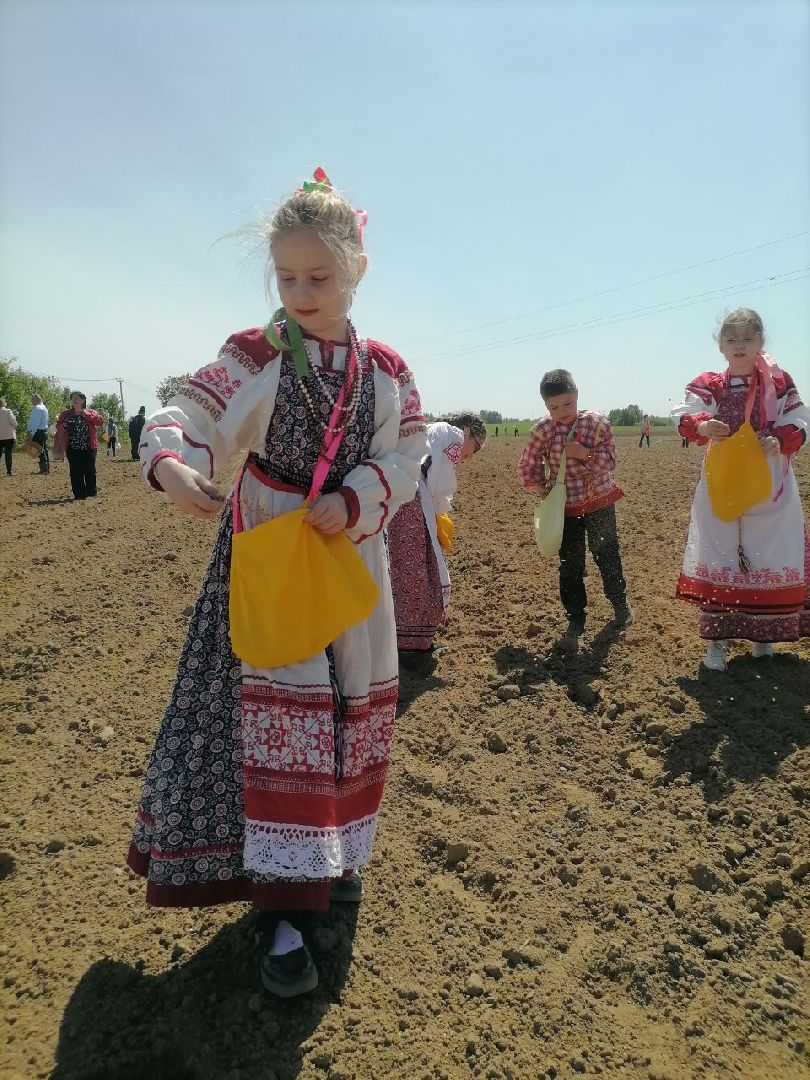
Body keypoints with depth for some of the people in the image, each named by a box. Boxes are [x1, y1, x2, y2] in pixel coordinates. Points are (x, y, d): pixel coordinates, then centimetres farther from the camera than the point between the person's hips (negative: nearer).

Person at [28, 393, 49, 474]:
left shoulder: (37, 408, -13)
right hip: (44, 430, 10)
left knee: (40, 450, -9)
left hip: (38, 431, -10)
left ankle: (43, 468, -9)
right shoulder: (44, 407, 17)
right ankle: (47, 468, 16)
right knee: (44, 449, 13)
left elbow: (35, 422, -19)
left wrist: (32, 432, -18)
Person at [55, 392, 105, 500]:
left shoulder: (90, 413, 6)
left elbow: (100, 421, -11)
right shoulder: (65, 414, 12)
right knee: (75, 472, -1)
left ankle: (91, 493, 11)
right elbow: (59, 429, 14)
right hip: (73, 449, 2)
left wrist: (86, 414, -12)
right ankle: (79, 494, 6)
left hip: (88, 448, -1)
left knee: (89, 471, 1)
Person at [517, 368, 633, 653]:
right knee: (570, 565, 4)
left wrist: (585, 453, -25)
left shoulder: (597, 422, -9)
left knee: (607, 556, 13)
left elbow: (610, 460, -11)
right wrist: (543, 490, -3)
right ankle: (575, 622, 14)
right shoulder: (543, 430, -8)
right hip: (565, 508, 0)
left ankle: (620, 603, 37)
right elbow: (527, 467, 1)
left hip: (599, 503, 0)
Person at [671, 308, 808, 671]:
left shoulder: (780, 382, 2)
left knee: (769, 557, 6)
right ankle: (717, 639, 10)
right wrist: (702, 426, -32)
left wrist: (780, 442, -20)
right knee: (718, 556, 0)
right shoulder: (707, 384, 2)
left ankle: (763, 632, 26)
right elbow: (683, 417, -10)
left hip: (769, 486, 1)